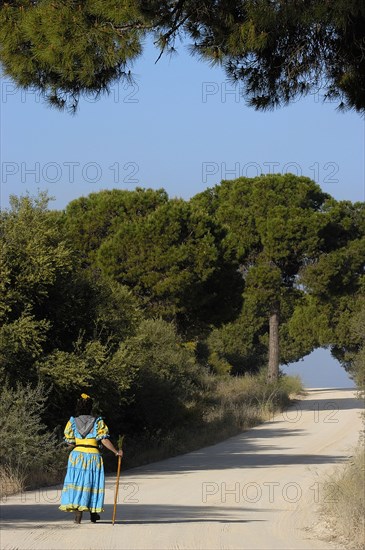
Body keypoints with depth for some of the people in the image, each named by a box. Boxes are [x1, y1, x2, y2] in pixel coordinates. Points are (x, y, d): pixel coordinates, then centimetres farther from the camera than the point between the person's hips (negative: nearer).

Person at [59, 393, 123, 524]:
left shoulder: (72, 422, 3)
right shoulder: (97, 422, 0)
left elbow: (70, 441, 2)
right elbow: (104, 440, -8)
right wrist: (116, 452, 0)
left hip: (77, 455, 0)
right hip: (93, 455, 0)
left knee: (76, 483, 2)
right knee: (93, 483, 11)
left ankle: (78, 513, -9)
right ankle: (93, 514, 18)